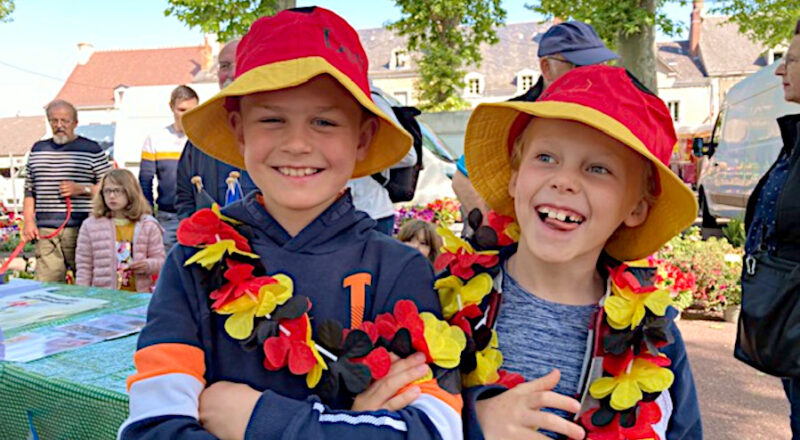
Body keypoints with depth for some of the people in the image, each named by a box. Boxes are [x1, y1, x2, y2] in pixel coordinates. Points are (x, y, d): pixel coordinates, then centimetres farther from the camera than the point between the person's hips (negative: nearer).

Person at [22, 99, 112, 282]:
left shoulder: (92, 150, 5)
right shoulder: (38, 149, 17)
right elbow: (29, 190, 19)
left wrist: (81, 189, -11)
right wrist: (28, 221, 8)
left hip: (82, 229, -3)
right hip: (46, 232, 3)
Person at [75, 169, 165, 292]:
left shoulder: (148, 225, 2)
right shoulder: (90, 225, 4)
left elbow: (160, 259, 6)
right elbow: (84, 266, 6)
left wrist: (148, 265, -15)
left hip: (138, 295, 0)